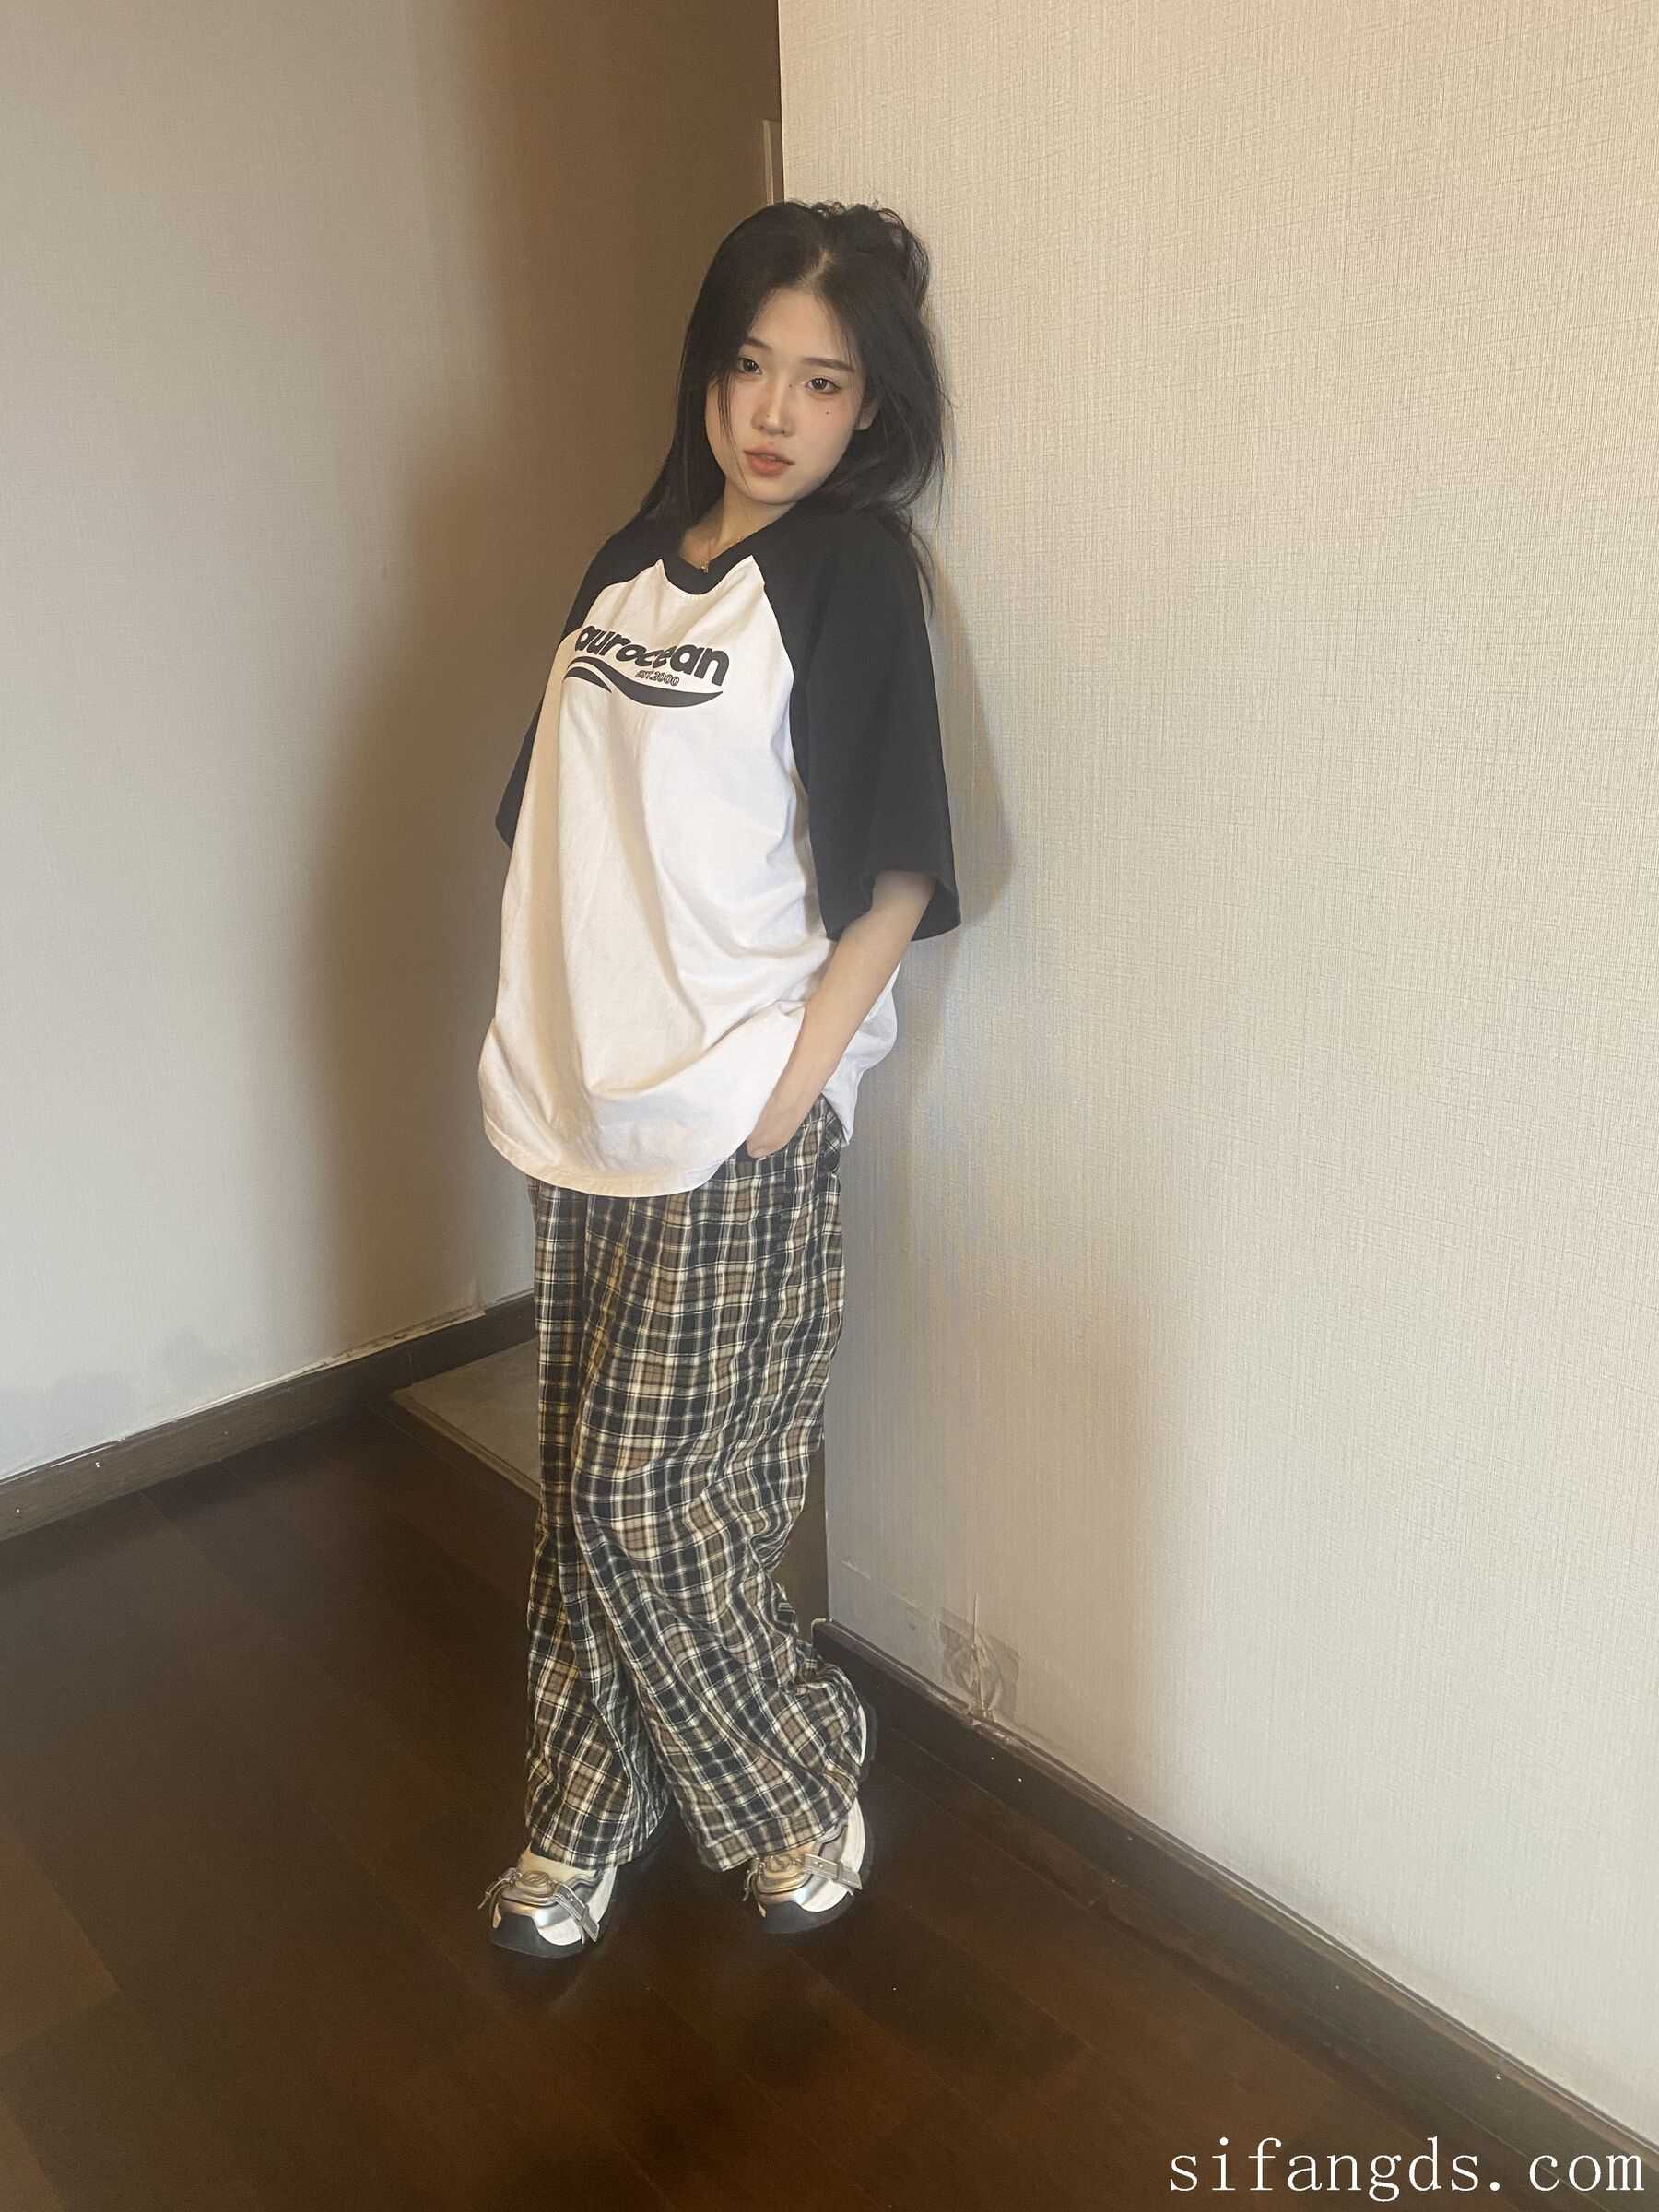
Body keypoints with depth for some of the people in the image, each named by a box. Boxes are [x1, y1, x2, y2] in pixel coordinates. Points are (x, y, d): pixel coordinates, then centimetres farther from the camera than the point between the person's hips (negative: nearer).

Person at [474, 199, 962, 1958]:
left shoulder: (853, 573, -7)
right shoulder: (635, 556, 13)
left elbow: (896, 878, -11)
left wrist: (791, 1090, -14)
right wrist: (534, 1045, 10)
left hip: (732, 1127, -6)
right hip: (583, 1106, 7)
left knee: (647, 1501, 2)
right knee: (582, 1493, 15)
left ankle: (799, 1793, 29)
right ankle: (582, 1826, 35)